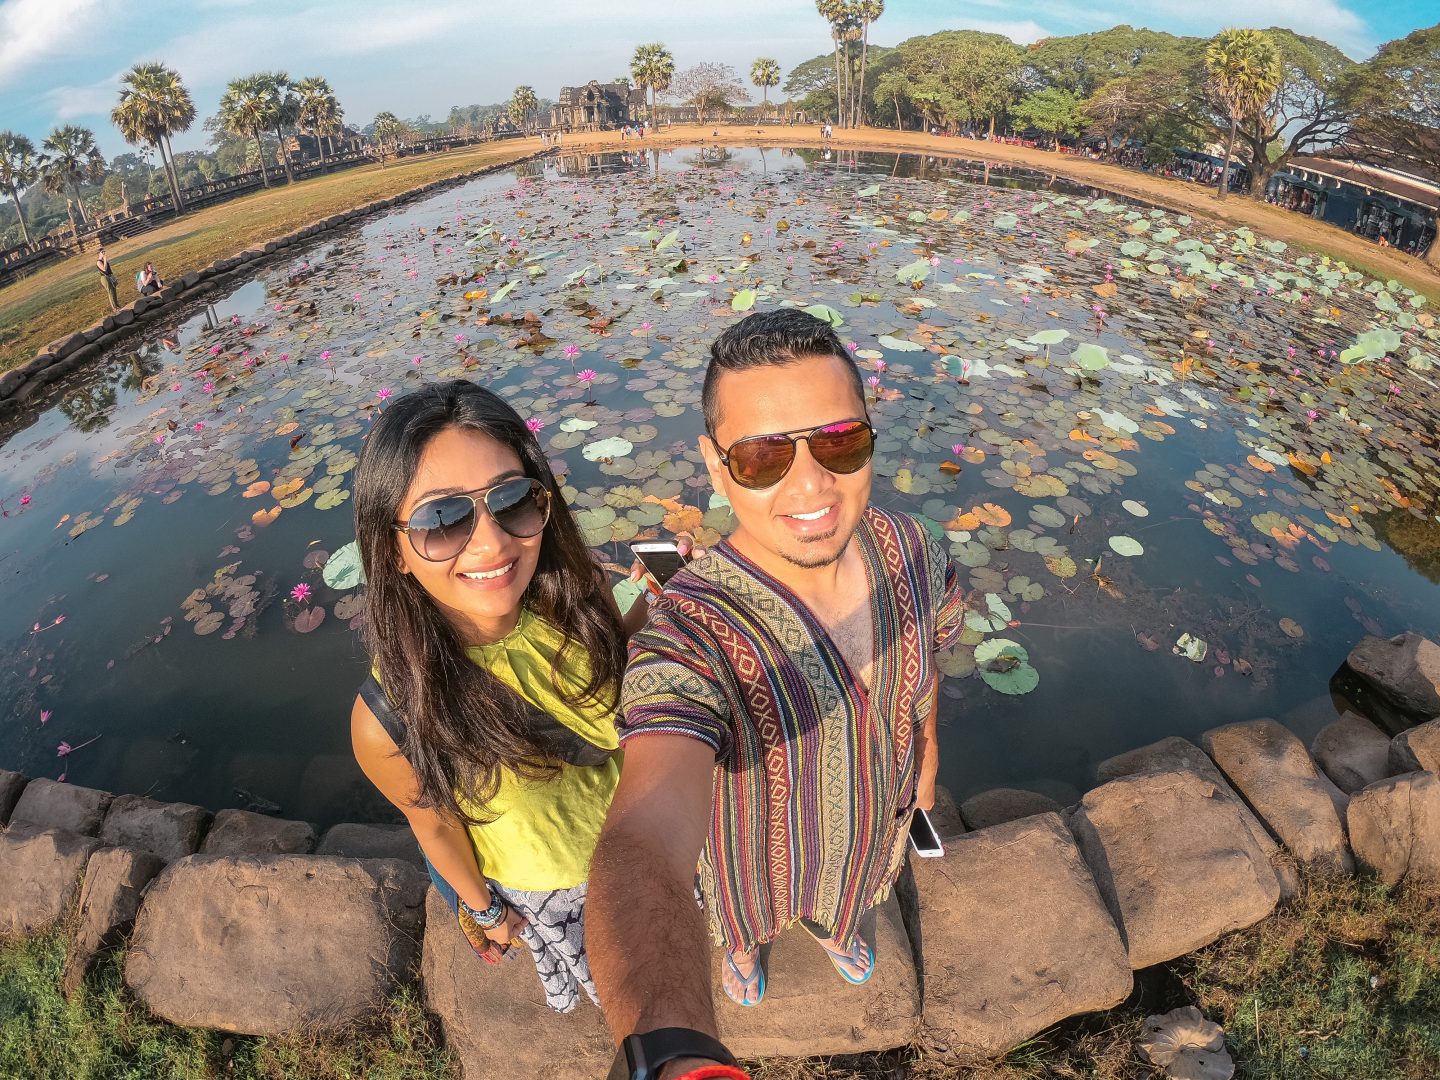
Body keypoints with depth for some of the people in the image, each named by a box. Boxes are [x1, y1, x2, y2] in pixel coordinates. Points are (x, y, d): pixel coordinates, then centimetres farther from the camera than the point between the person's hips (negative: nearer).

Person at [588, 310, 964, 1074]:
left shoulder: (909, 549, -26)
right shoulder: (689, 637, -45)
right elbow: (642, 852, -59)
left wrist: (926, 756, 12)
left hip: (873, 822, 4)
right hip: (760, 840, -3)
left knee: (843, 897, 38)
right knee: (748, 916, 33)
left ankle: (829, 929, 75)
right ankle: (744, 944, 71)